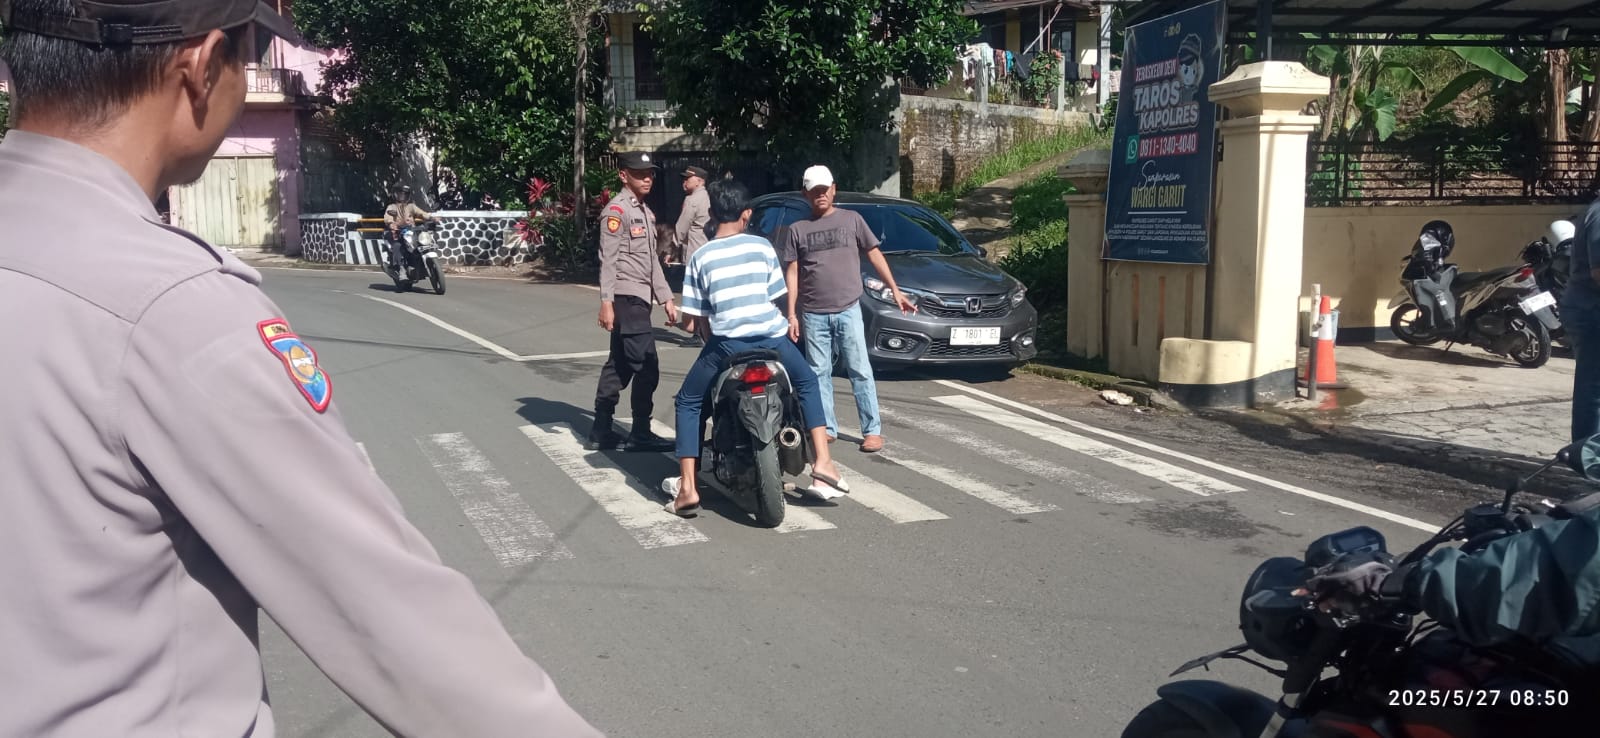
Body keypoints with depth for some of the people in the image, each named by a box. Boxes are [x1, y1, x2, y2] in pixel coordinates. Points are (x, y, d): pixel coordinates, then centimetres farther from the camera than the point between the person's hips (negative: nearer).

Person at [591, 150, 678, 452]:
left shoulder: (645, 212, 20)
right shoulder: (617, 210, -9)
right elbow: (608, 259, -16)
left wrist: (666, 298, 18)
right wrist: (606, 302, -22)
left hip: (640, 299, 9)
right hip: (626, 298, -9)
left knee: (619, 366, 11)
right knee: (647, 368, -9)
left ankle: (602, 431, 17)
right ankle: (641, 434, -2)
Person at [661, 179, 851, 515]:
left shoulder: (700, 256, 6)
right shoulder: (762, 246, 9)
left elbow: (690, 323, 6)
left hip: (727, 344, -1)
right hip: (772, 338, 2)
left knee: (688, 404, 18)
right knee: (808, 383, 29)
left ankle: (687, 488, 6)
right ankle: (823, 462, 17)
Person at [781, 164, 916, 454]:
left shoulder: (851, 219, 7)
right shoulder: (798, 229, 9)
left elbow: (874, 255, 9)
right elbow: (792, 273, 8)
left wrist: (895, 290, 3)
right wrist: (792, 314, 2)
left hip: (848, 310, -1)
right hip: (813, 314, 2)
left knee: (860, 371, -2)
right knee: (819, 373, 5)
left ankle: (872, 430, 0)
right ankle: (826, 428, 14)